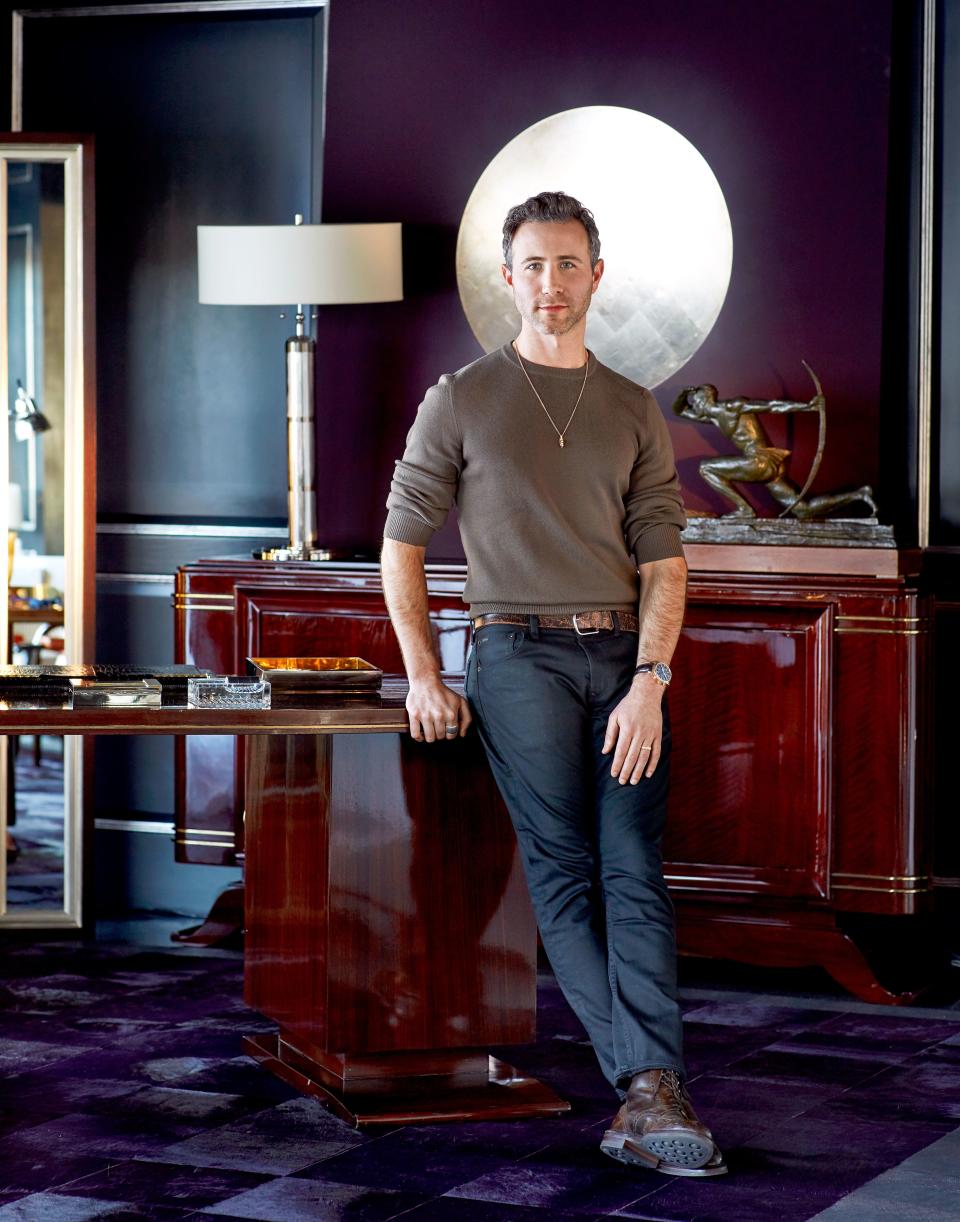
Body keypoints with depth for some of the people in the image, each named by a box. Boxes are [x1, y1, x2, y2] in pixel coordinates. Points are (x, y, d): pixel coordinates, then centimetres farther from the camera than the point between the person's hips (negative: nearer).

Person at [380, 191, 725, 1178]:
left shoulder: (634, 414, 14)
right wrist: (423, 675, -2)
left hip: (626, 658, 2)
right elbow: (403, 543, 7)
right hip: (519, 656, -2)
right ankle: (650, 1088, -14)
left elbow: (663, 560, 8)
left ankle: (647, 1094, -19)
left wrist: (649, 681, -7)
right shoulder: (460, 401, 7)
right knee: (564, 871, -11)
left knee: (634, 871, -10)